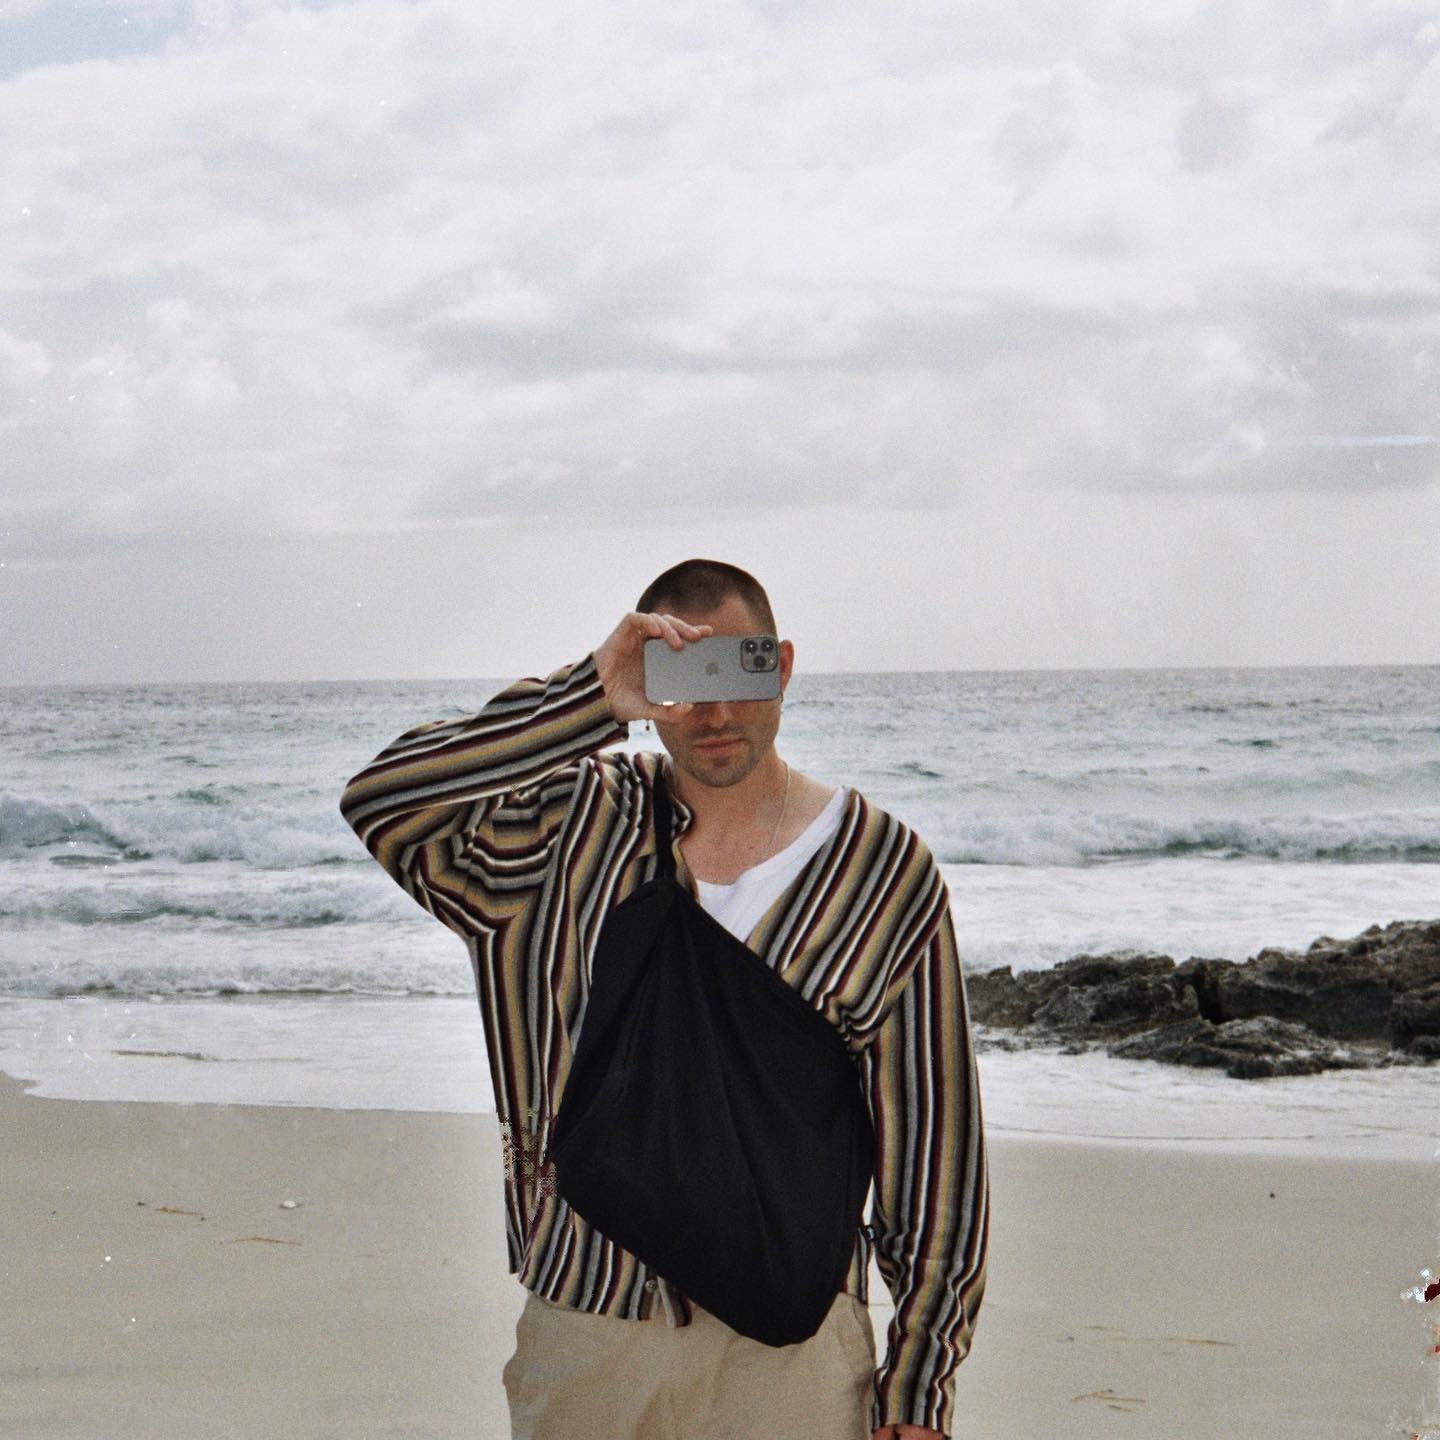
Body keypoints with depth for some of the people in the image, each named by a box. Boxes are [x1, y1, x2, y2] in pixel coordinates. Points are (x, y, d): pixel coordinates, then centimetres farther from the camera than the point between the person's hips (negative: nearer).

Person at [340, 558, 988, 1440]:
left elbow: (932, 1129, -1)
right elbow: (383, 804, -13)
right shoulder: (581, 824, 2)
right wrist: (591, 700, -19)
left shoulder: (883, 872, -3)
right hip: (584, 1325, 2)